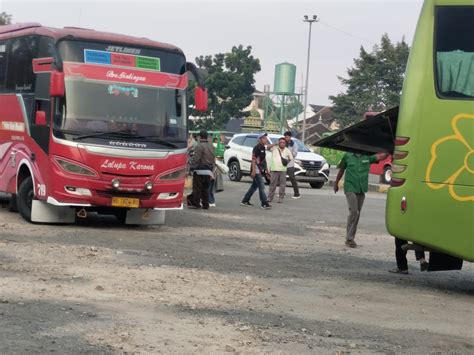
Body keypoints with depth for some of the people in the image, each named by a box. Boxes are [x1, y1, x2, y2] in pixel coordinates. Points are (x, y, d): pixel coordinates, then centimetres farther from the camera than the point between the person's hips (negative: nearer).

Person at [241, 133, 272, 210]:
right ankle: (264, 204, -10)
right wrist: (253, 171, -24)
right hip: (256, 170, -10)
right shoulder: (257, 148, -13)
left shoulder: (263, 148, 16)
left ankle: (245, 201, 23)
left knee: (254, 186, 14)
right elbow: (253, 159, -18)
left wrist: (266, 170, 22)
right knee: (261, 187, -11)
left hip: (260, 170, 10)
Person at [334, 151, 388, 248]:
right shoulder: (347, 156, -1)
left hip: (362, 189, 4)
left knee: (357, 214, 9)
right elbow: (341, 170, 12)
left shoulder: (368, 156, 2)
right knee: (354, 212, -15)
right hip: (350, 188, -4)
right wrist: (336, 183, 21)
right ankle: (349, 238, -9)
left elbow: (380, 157, -11)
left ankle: (351, 238, 19)